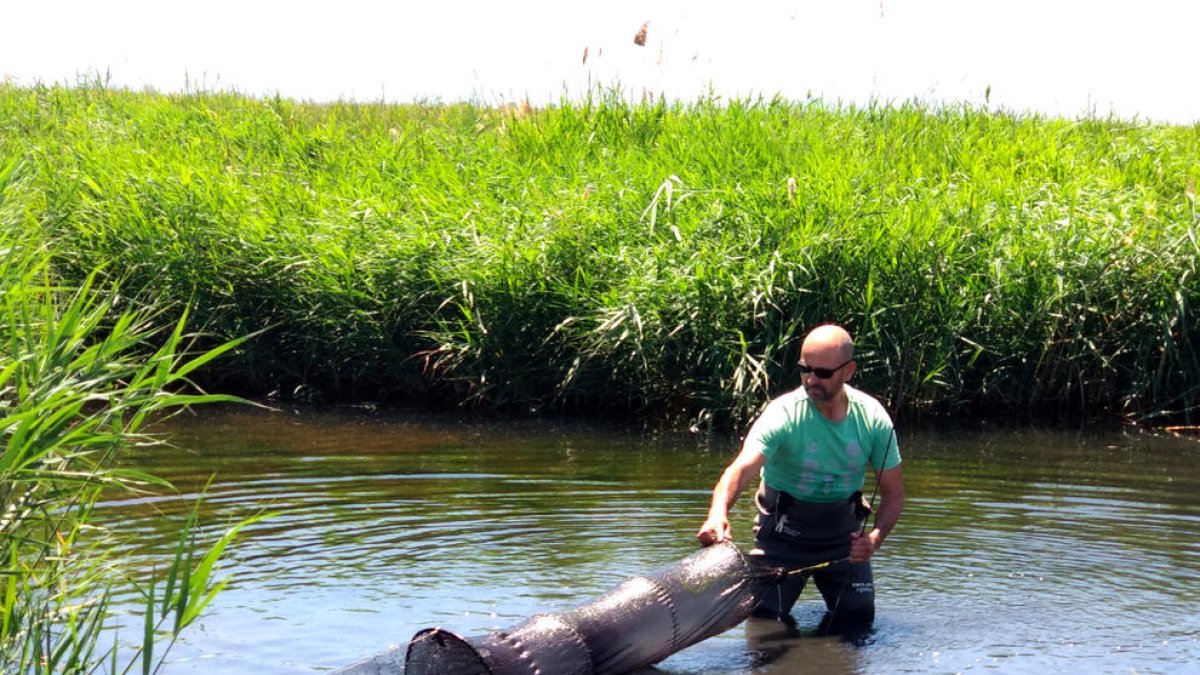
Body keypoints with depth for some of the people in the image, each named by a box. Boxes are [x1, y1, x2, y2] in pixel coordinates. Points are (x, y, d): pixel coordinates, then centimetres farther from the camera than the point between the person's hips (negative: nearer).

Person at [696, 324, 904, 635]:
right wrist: (718, 513, -60)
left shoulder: (872, 419, -13)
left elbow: (893, 493, -5)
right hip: (784, 534, -3)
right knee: (765, 619, -9)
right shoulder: (784, 414, -24)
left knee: (858, 619, 0)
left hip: (843, 532, 3)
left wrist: (876, 537, -25)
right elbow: (742, 467, -39)